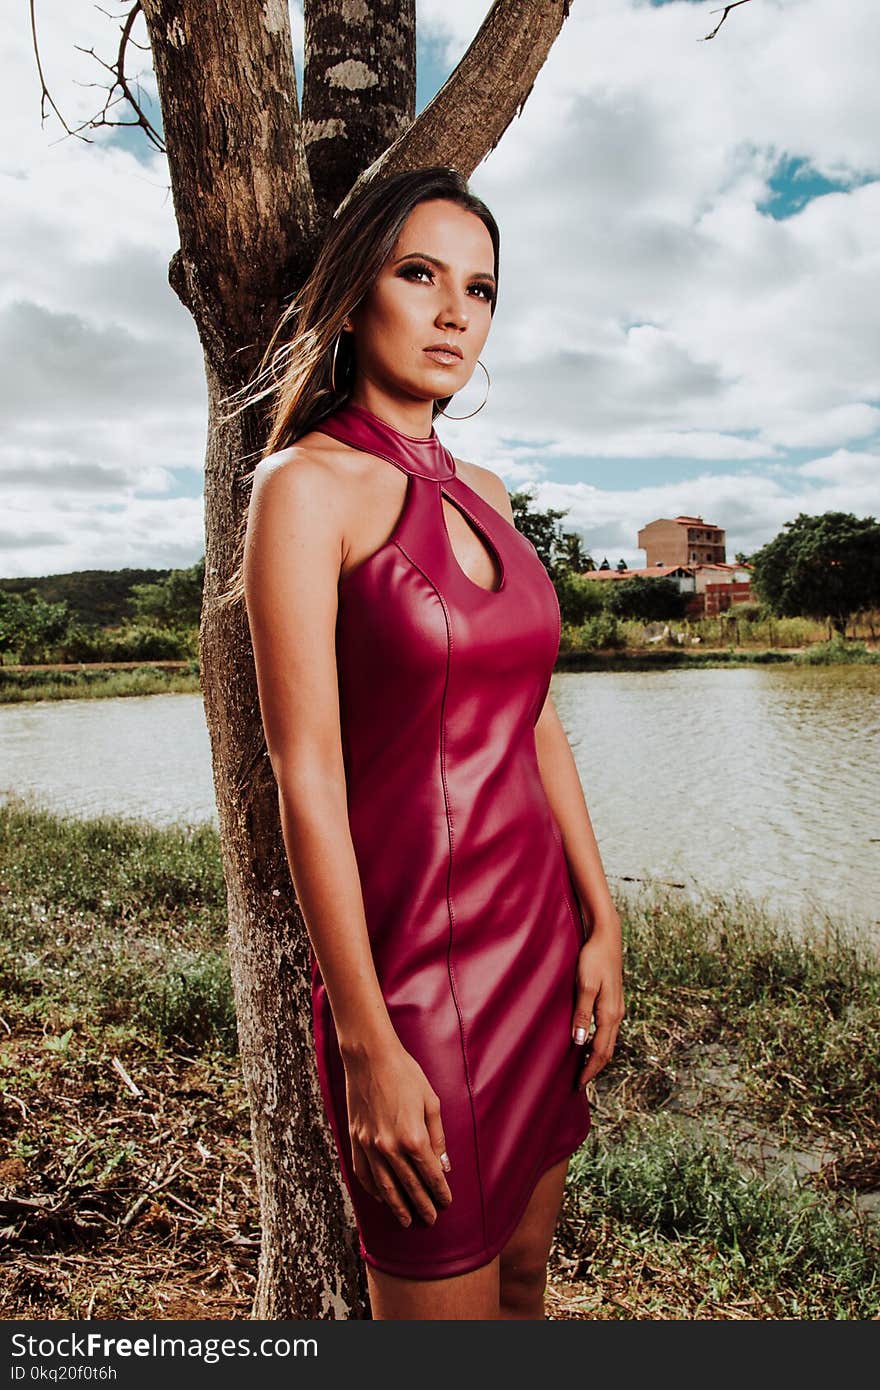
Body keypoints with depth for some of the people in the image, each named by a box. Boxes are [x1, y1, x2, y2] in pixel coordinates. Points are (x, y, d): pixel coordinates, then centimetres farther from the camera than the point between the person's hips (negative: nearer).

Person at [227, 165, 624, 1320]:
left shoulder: (482, 491, 10)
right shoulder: (306, 483, -11)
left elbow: (537, 723, 11)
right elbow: (308, 778, -16)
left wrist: (601, 922, 9)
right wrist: (367, 1043, -15)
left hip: (539, 938, 7)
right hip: (416, 963, -7)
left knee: (525, 1276, 23)